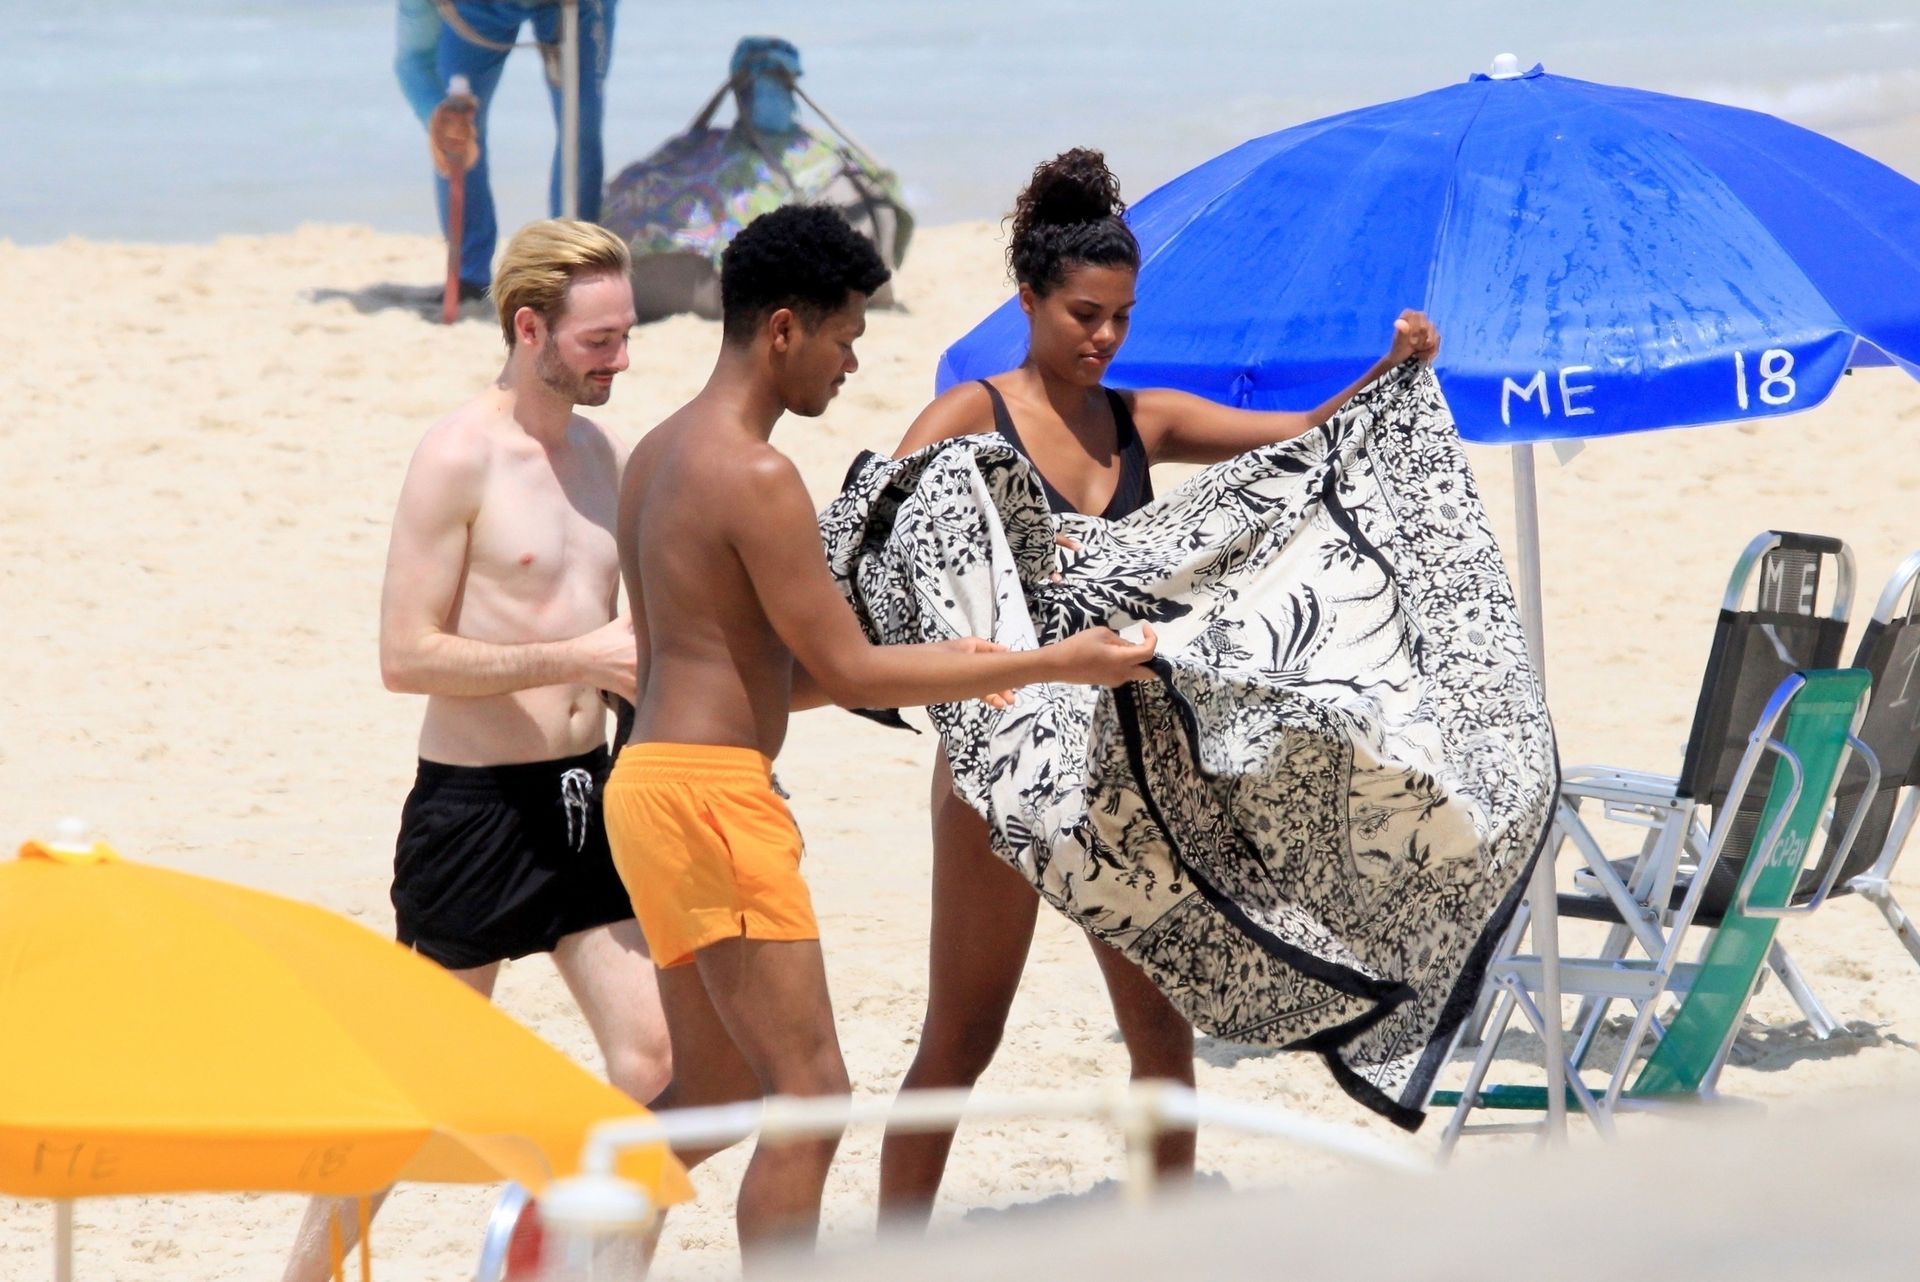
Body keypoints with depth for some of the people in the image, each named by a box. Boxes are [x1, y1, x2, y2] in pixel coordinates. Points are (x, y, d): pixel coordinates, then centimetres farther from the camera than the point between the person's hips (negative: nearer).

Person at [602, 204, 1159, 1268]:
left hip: (654, 778, 10)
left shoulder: (659, 455, 16)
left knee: (716, 1096, 18)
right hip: (713, 792, -10)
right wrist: (1052, 665, -7)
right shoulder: (756, 475, -15)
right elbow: (846, 672, -12)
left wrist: (933, 667, 19)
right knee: (810, 1095, -8)